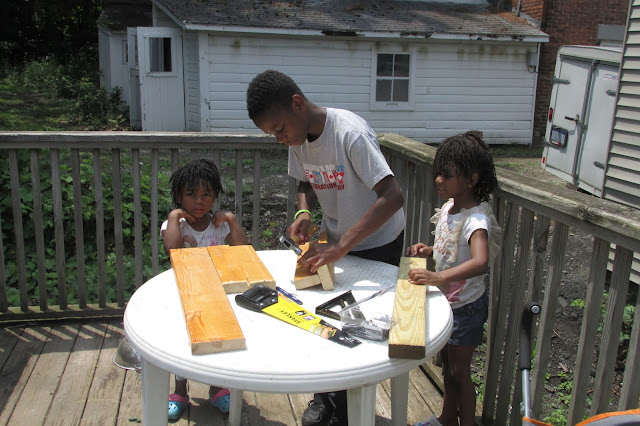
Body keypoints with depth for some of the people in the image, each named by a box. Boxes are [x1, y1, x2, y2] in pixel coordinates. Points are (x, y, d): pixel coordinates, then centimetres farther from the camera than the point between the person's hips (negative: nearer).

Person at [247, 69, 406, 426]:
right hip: (336, 242, 6)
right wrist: (304, 213, -12)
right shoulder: (298, 138, -8)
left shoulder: (351, 134, -31)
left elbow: (392, 197, -36)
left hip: (379, 245, -6)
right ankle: (326, 394, 31)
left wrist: (341, 247, -39)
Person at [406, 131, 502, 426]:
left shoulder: (476, 219, -29)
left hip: (465, 305, -8)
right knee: (447, 364, 24)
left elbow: (480, 262, -47)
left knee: (460, 371, 8)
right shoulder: (449, 206, -2)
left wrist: (437, 277, -56)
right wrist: (428, 251, -3)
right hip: (444, 301, 8)